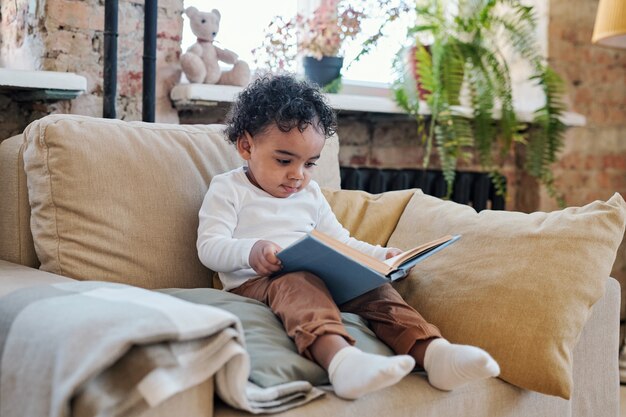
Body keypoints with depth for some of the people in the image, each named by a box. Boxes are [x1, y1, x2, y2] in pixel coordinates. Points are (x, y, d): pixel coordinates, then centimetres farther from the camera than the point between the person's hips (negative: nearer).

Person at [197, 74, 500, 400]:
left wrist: (381, 255, 8)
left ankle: (432, 352, -39)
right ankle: (340, 358, -66)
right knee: (298, 284, -38)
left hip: (319, 279, 6)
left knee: (373, 287, -19)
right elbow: (208, 247, -7)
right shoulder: (228, 189, 3)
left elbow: (340, 242, 26)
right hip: (254, 283, -6)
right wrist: (250, 251, -28)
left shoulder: (310, 194, 21)